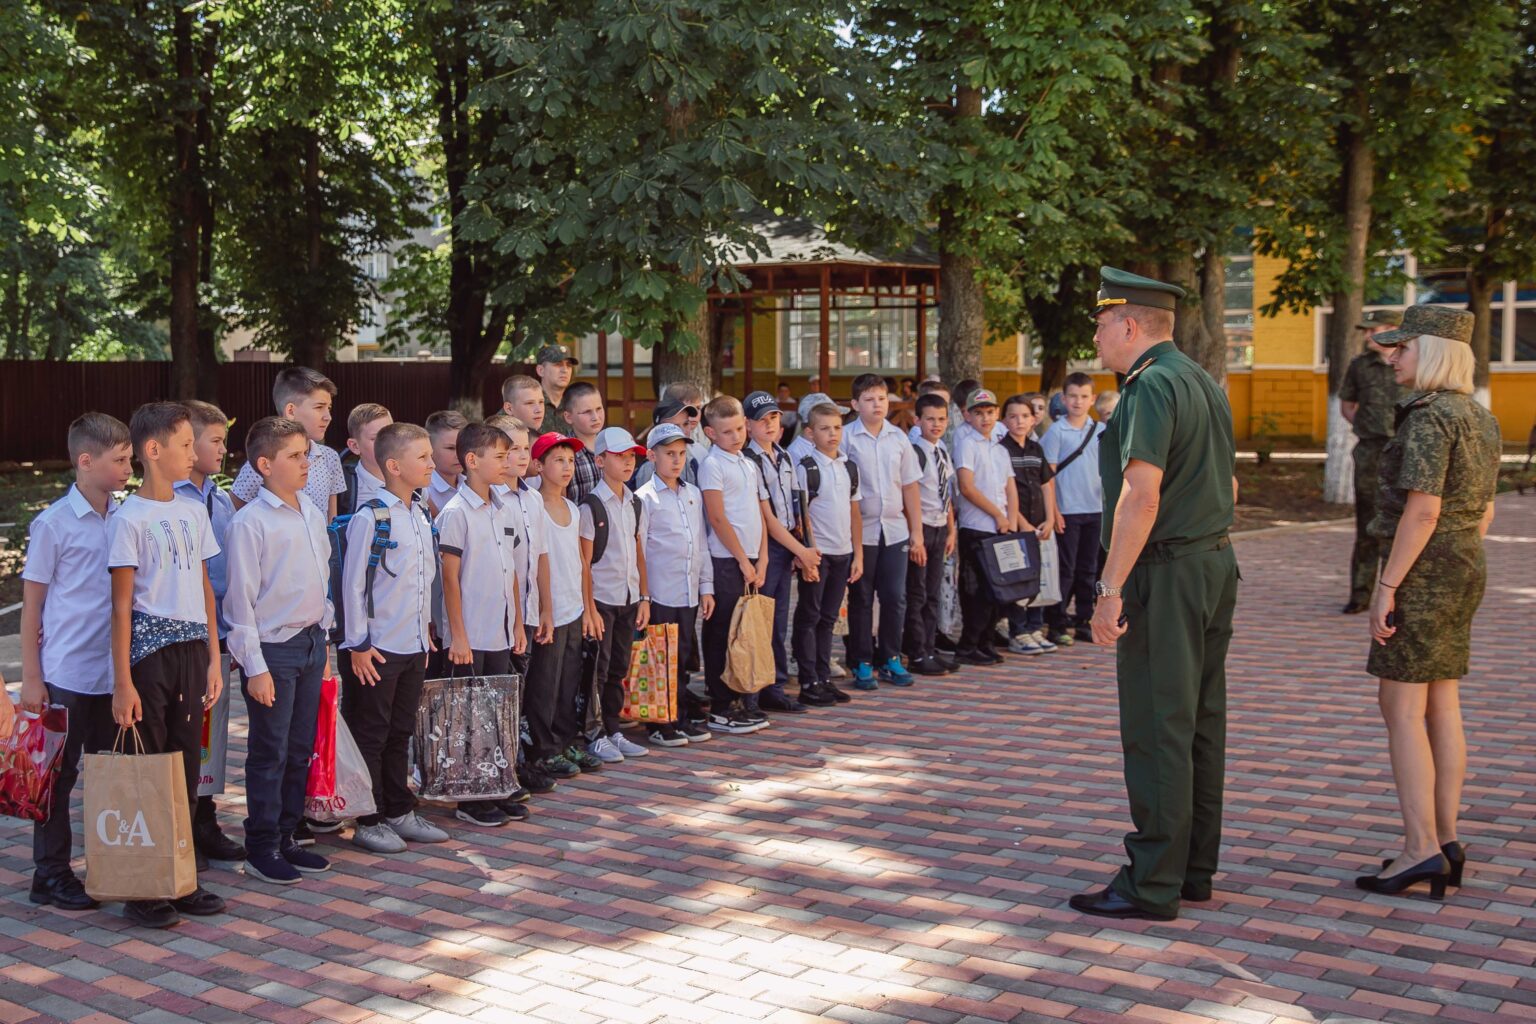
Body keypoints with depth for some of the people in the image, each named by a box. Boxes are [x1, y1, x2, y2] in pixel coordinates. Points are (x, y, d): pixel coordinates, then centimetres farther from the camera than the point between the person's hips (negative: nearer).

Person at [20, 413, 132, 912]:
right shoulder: (54, 524, -9)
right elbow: (32, 604, -5)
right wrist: (31, 678, -7)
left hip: (114, 673, 5)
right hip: (66, 676, -4)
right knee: (59, 774, 5)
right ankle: (51, 875, 16)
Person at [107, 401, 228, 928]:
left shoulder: (194, 512, 11)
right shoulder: (129, 519, -8)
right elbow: (121, 604, -9)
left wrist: (213, 658, 12)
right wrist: (122, 682, -11)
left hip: (192, 648, 6)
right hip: (149, 648, -6)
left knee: (186, 764, 9)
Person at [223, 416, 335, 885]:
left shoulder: (313, 515, 9)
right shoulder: (250, 522, -13)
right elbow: (241, 599, -13)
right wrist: (255, 666, -14)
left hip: (311, 642, 7)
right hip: (272, 648, -7)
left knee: (300, 750, 13)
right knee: (269, 754, 1)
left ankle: (286, 838, 25)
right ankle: (261, 848, 13)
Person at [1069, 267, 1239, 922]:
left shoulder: (1152, 386, -15)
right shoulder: (1204, 383, 16)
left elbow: (1141, 496, -24)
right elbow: (1229, 486, 23)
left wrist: (1111, 590, -23)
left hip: (1166, 573, -10)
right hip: (1216, 563, 10)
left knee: (1157, 730, -5)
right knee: (1201, 723, 13)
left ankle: (1152, 885, 1)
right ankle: (1196, 869, 22)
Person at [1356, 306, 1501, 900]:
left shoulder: (1428, 416, -17)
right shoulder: (1479, 418, 12)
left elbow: (1422, 510, -23)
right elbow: (1483, 512, 16)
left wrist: (1386, 586, -19)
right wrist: (1457, 576, 21)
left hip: (1422, 570, -9)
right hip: (1465, 568, 9)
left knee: (1400, 708, -5)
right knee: (1440, 705, 12)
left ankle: (1421, 850, -6)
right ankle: (1446, 841, 15)